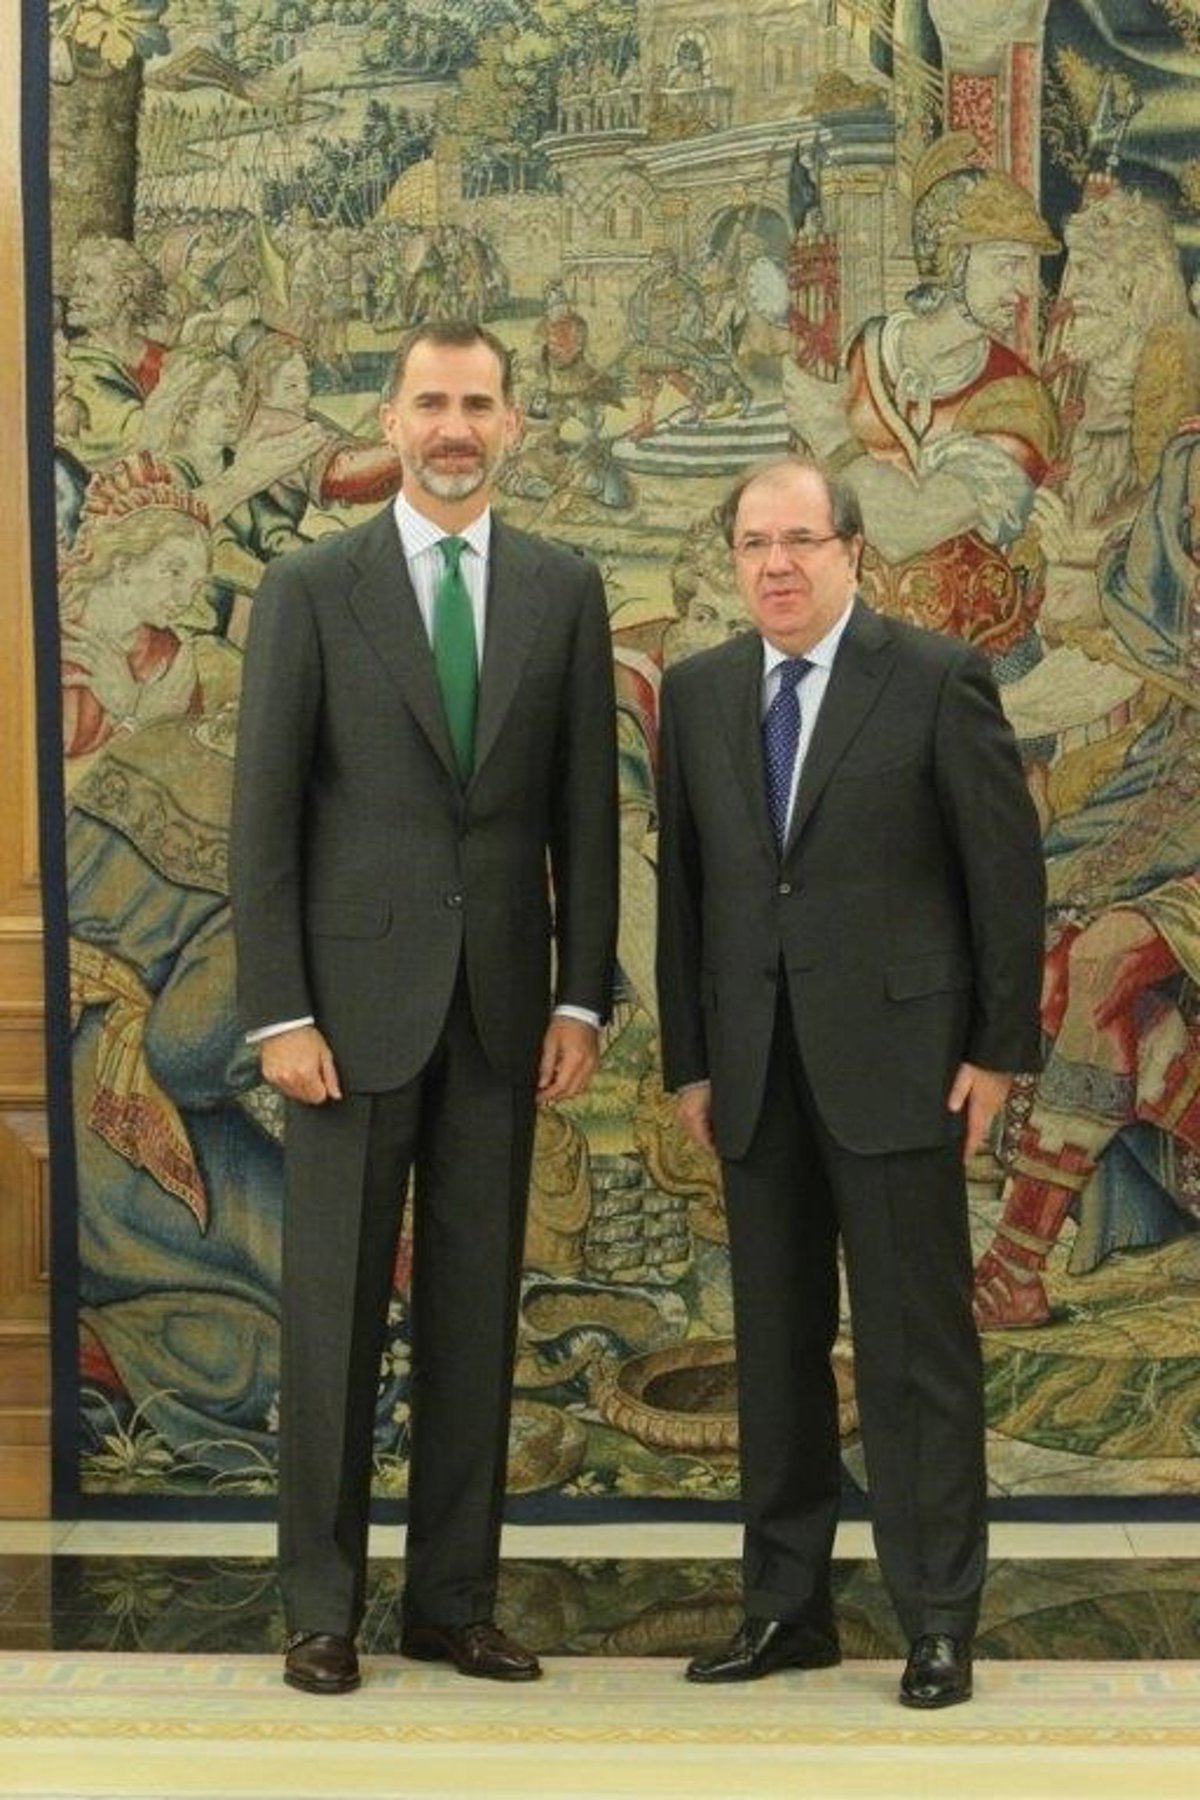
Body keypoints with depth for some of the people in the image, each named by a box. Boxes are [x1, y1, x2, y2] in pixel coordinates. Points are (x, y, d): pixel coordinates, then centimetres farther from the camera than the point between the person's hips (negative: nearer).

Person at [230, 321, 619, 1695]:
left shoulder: (564, 591, 6)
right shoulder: (310, 589, -1)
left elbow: (586, 810, 7)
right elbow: (264, 815, -3)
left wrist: (582, 996, 1)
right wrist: (279, 1013, -9)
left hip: (502, 1003, 3)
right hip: (356, 998, -2)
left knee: (476, 1314, 8)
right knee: (334, 1310, 3)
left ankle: (453, 1600, 18)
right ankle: (321, 1608, 14)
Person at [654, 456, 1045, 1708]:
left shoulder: (937, 679, -4)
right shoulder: (696, 692, 9)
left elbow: (1007, 867, -4)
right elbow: (683, 883, 10)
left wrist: (999, 1048, -6)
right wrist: (688, 1059, 7)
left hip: (894, 1059, -4)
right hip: (756, 1069, 5)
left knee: (916, 1345, 0)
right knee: (774, 1345, 10)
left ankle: (938, 1619, 10)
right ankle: (785, 1604, 21)